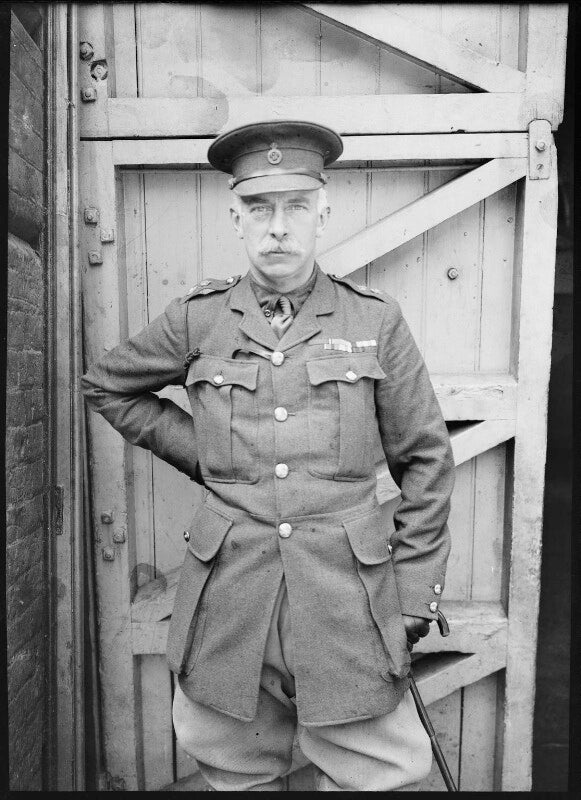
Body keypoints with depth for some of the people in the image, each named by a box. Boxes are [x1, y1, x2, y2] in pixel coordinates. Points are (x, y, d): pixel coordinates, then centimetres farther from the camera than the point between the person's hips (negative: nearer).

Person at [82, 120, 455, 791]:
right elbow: (105, 386, 16)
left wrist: (414, 597, 2)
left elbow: (426, 460, 3)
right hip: (227, 598, 1)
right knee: (237, 777, 20)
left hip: (349, 599, 0)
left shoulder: (375, 320, -2)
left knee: (378, 777, 13)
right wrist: (198, 452, 5)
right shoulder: (197, 320, 0)